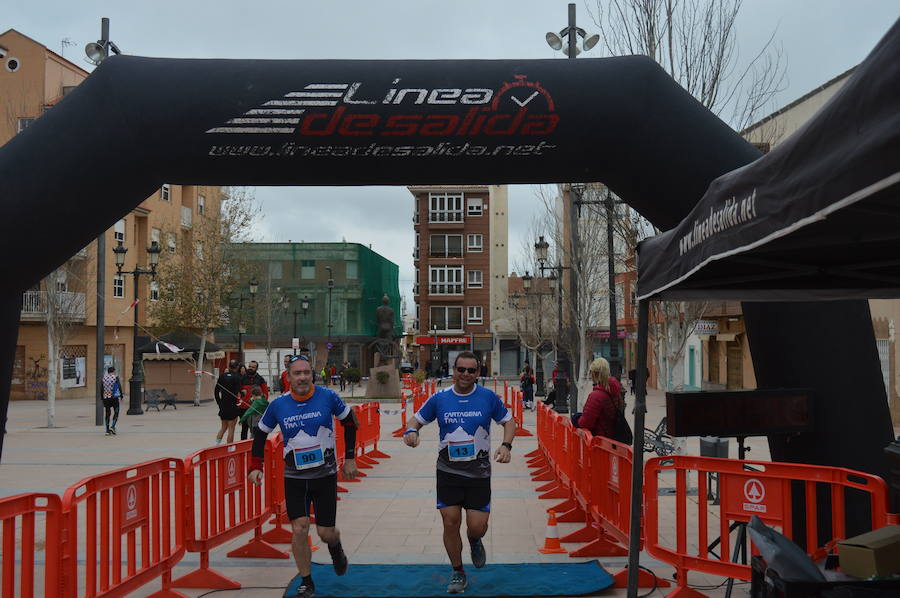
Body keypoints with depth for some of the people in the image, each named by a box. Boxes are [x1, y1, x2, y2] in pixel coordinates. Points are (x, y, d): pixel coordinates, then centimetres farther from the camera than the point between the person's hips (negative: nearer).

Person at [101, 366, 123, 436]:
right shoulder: (116, 377, -3)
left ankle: (107, 430, 6)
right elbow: (119, 387, -7)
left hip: (106, 398, 3)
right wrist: (121, 396, -1)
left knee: (107, 413, 8)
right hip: (114, 397, -3)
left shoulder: (104, 377, 6)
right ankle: (112, 426, -14)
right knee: (116, 413, 5)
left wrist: (102, 398, 12)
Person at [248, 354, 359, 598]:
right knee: (299, 529, -9)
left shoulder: (327, 397, -11)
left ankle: (335, 547, 40)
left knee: (326, 532, 2)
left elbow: (350, 422, 3)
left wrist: (350, 458, 4)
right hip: (294, 477, 1)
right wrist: (255, 466, 2)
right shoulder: (278, 405, -7)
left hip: (325, 475, -1)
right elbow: (260, 433, 9)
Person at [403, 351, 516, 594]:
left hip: (479, 473, -1)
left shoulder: (488, 397, -4)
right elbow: (417, 419, 8)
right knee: (450, 523, 0)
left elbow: (509, 421, 7)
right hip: (448, 472, 1)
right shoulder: (439, 398, -2)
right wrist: (411, 431, -15)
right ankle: (457, 573, 22)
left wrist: (506, 445, -11)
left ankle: (475, 542, 36)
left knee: (477, 526, -3)